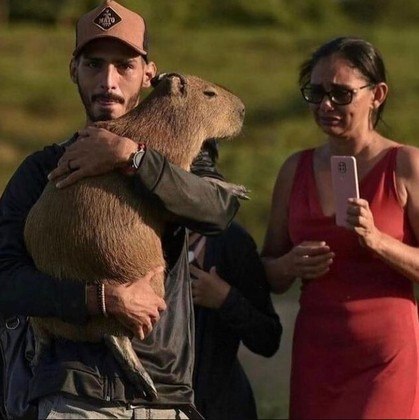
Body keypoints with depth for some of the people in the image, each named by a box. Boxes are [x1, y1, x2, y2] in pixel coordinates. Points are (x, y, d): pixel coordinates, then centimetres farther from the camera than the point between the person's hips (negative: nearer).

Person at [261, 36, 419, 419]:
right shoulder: (296, 170, 10)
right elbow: (270, 277, 16)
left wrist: (377, 241, -22)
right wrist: (291, 265, -5)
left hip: (387, 358, -5)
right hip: (315, 355, 5)